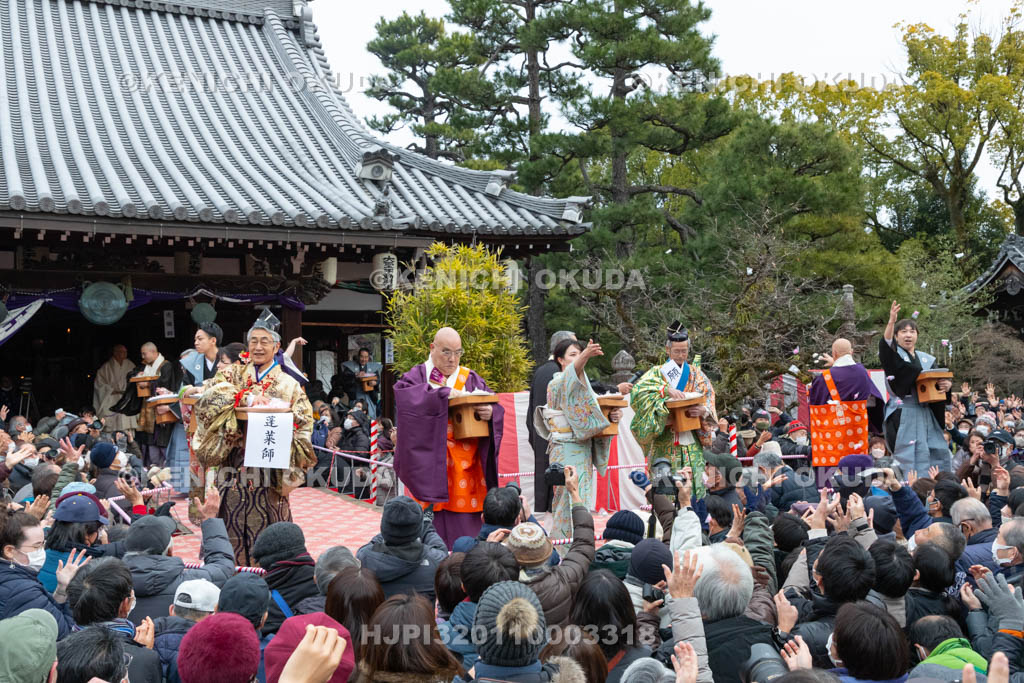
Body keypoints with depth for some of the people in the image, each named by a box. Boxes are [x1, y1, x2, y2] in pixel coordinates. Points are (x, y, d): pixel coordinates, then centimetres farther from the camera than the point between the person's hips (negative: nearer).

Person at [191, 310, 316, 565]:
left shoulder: (289, 385, 11)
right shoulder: (232, 375, 10)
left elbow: (305, 423, 4)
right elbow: (209, 396, -9)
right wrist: (246, 396, -22)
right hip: (234, 468, 0)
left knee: (267, 528, -1)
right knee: (233, 528, -1)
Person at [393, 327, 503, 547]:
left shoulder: (471, 379, 15)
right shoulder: (417, 377, 4)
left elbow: (497, 409, 7)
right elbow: (405, 398, -17)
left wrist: (490, 413, -16)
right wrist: (444, 393, -23)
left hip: (466, 467, 3)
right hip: (431, 465, -3)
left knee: (466, 524, 2)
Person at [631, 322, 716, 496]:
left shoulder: (696, 374, 13)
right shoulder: (658, 372, 6)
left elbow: (709, 400, 3)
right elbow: (638, 389, -13)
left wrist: (703, 411, -20)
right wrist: (666, 389, -26)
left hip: (691, 443, 2)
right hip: (665, 443, -2)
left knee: (693, 486, -3)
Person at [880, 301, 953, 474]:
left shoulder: (927, 359, 16)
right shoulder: (893, 355, 0)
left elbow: (940, 381, 16)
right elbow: (884, 345, -23)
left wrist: (947, 385, -10)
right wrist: (891, 321, -40)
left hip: (925, 415, 6)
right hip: (903, 416, -6)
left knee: (939, 455, 7)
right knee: (911, 459, -8)